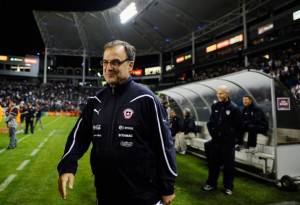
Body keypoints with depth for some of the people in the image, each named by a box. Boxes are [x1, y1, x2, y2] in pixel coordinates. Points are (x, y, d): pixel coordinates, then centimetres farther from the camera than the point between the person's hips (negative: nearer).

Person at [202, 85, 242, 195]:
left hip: (228, 142, -4)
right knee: (213, 162, 12)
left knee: (228, 164, 7)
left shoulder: (234, 108, -9)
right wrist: (212, 133, 5)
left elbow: (238, 126, -8)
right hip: (216, 140, 5)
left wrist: (236, 138, -5)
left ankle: (228, 186, 23)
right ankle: (211, 183, 27)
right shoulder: (215, 106, 5)